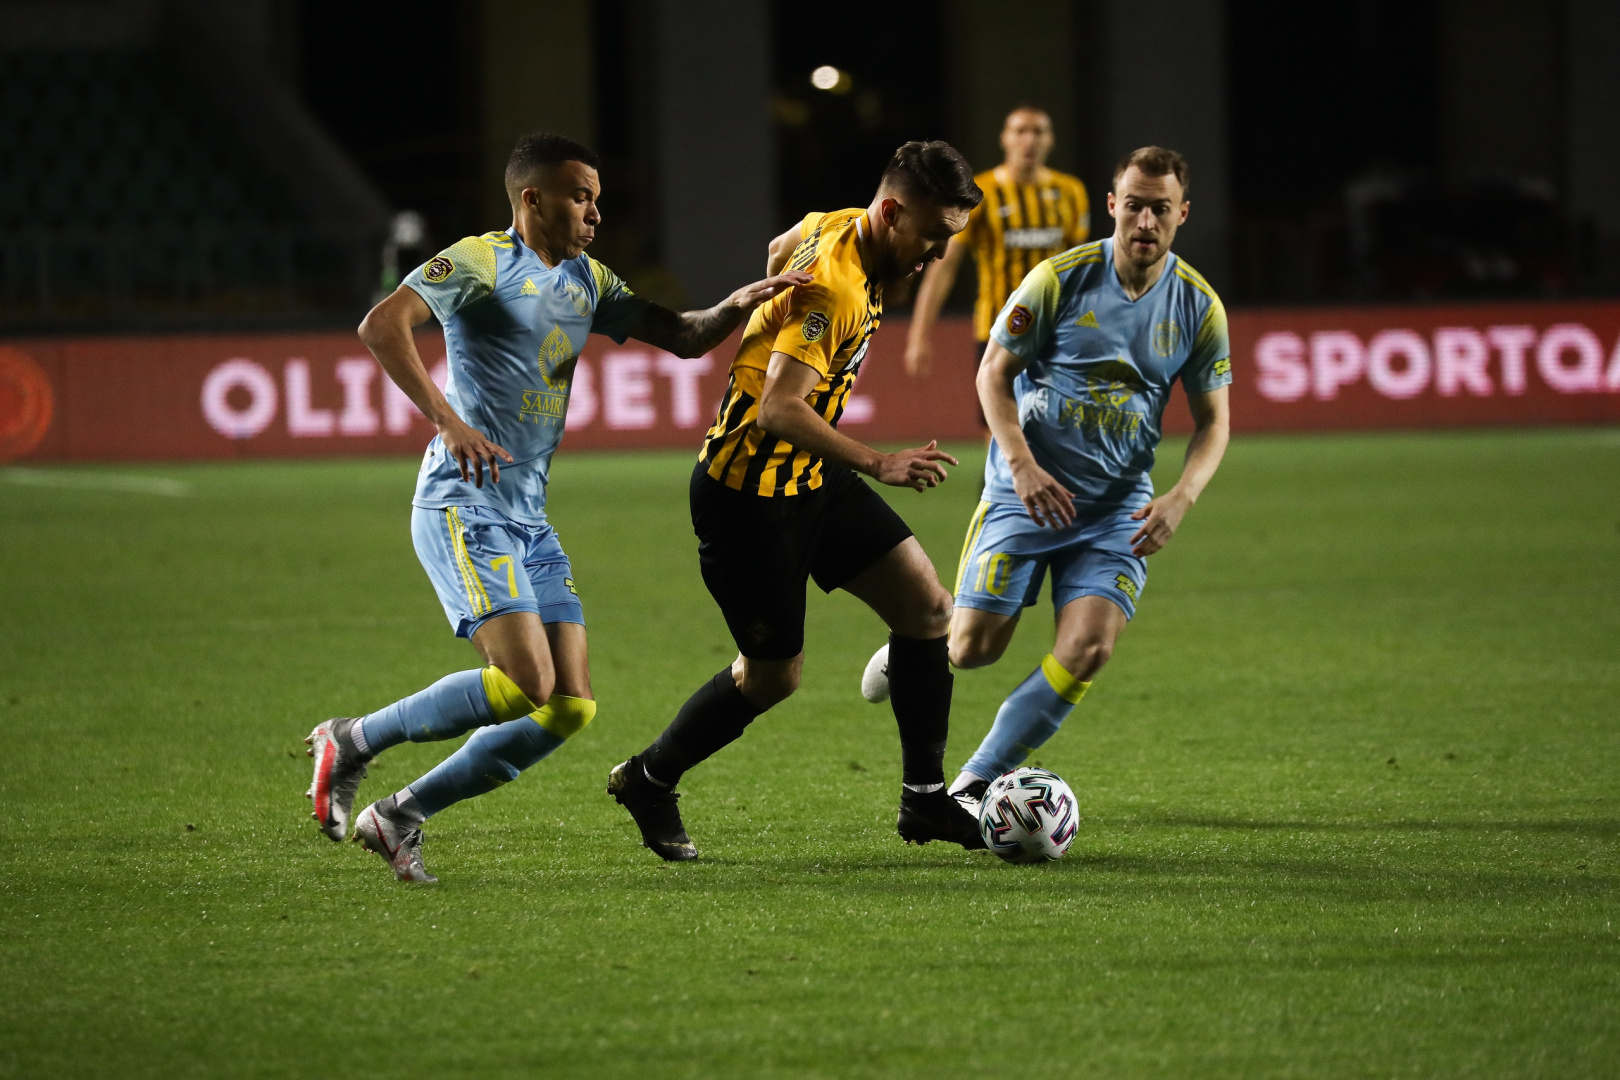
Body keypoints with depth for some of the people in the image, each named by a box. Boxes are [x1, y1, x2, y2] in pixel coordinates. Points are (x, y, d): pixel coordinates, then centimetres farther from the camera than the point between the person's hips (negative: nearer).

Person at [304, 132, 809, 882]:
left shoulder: (586, 281, 17)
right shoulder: (481, 261, -8)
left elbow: (681, 337, 22)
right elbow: (380, 326, -20)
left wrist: (740, 305, 2)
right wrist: (448, 421, -29)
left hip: (529, 518, 9)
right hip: (463, 506, -9)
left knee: (569, 708, 1)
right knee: (524, 685, -22)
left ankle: (400, 816, 8)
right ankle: (353, 742, -5)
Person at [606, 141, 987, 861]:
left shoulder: (839, 229, 1)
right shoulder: (833, 285, -28)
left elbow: (779, 250, 25)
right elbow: (780, 410, -35)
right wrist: (879, 465, -39)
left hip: (809, 478, 10)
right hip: (750, 495, -10)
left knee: (928, 608, 2)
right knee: (772, 676, 3)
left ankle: (924, 798, 9)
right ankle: (647, 782, 25)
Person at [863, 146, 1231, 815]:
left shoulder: (1199, 306, -2)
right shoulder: (1062, 279, -10)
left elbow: (1212, 420, 6)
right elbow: (994, 372, -3)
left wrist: (1180, 499, -11)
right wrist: (1023, 466, -16)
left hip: (1118, 505, 2)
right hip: (1028, 489, -2)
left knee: (1089, 648, -16)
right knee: (975, 647, -5)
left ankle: (974, 786, -5)